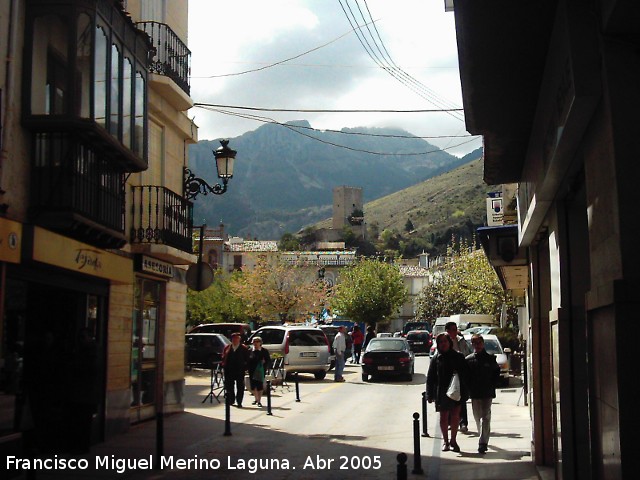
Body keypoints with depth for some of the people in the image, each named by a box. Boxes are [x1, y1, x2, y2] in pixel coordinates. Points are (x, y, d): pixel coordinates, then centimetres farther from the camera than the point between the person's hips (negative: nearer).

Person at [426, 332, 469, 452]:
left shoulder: (458, 357, 3)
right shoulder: (436, 359, 1)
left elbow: (465, 374, 5)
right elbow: (430, 378, 1)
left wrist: (465, 391, -4)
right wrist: (430, 395, -5)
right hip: (442, 392, 0)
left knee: (455, 417, 4)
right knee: (444, 417, 6)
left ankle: (453, 440, 18)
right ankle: (445, 441, 20)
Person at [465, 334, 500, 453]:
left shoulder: (490, 358, -1)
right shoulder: (468, 359, 2)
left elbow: (496, 372, 6)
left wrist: (492, 385, -2)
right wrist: (470, 387, -3)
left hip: (487, 393, -2)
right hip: (474, 393, 3)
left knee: (485, 417, -8)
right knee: (477, 416, 12)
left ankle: (483, 442, -12)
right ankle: (483, 440, 28)